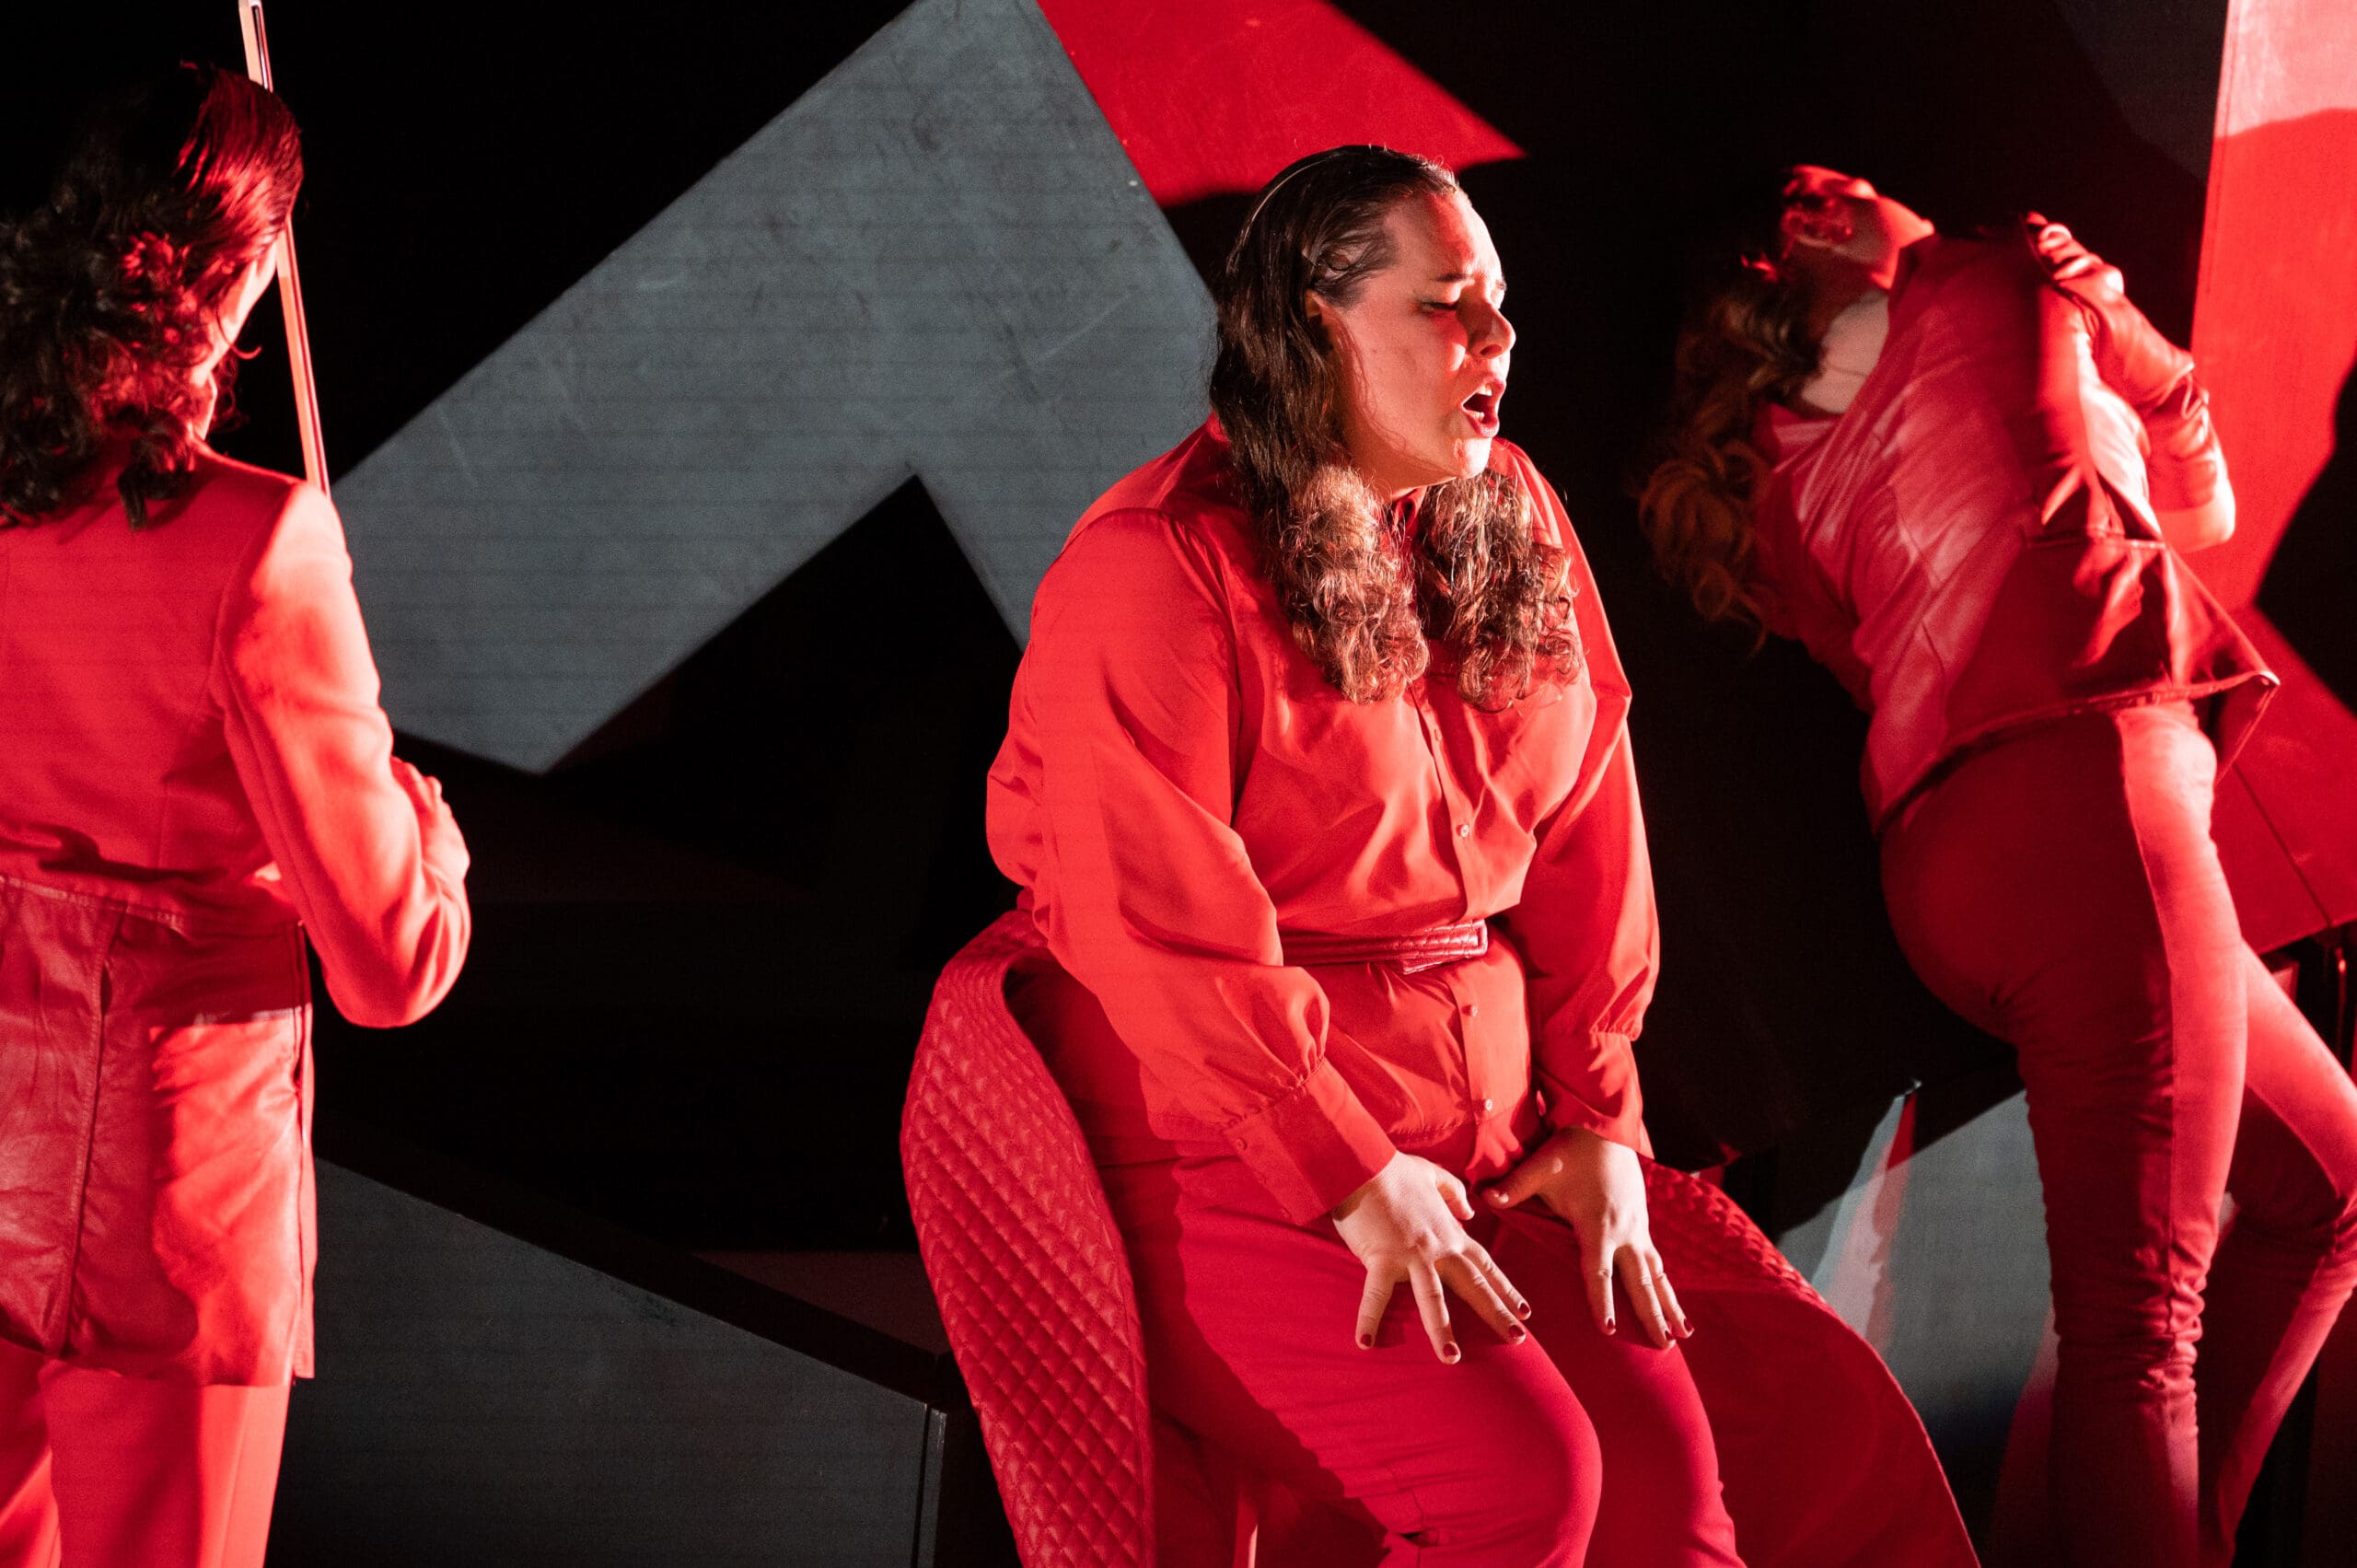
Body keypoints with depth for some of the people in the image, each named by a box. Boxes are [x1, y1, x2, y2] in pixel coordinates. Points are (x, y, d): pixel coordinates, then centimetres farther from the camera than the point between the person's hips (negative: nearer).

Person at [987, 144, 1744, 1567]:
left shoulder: (1514, 526, 11)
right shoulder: (1158, 568, -11)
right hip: (1224, 1171, -6)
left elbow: (1586, 837, 12)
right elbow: (1163, 928, -16)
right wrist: (1352, 1181, -18)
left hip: (1486, 1158, 6)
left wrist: (1599, 1120, 3)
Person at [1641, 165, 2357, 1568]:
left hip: (1946, 853, 8)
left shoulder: (1778, 476, 24)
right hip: (2085, 790, -8)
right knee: (2141, 1315, -14)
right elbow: (2200, 497, 24)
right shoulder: (2005, 286, 11)